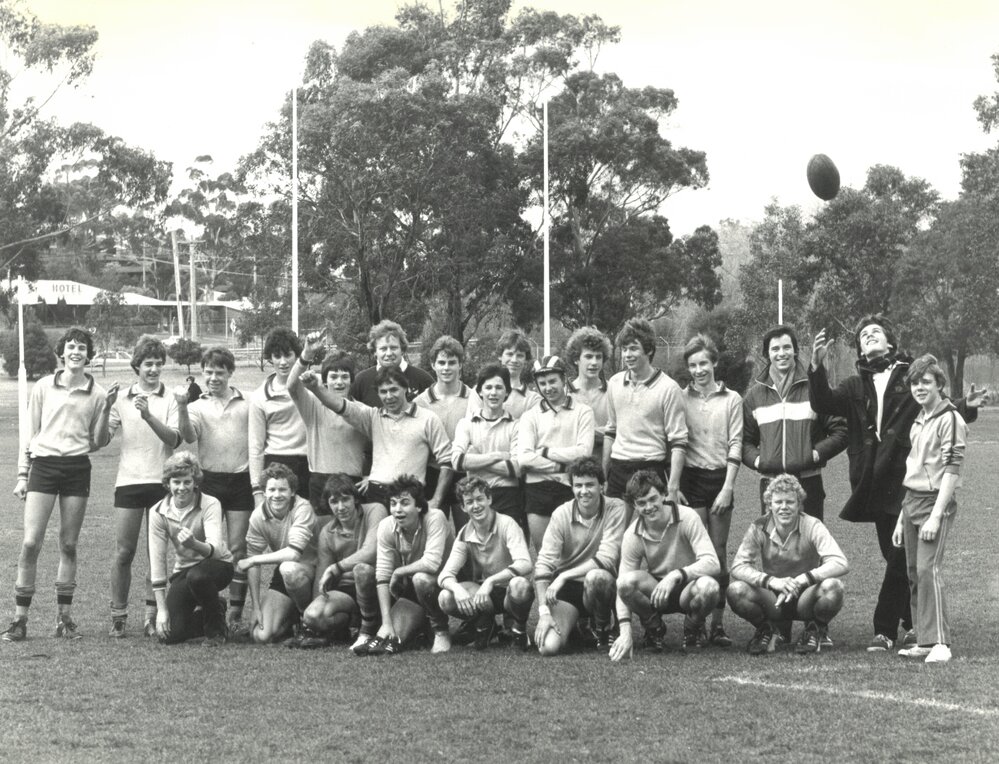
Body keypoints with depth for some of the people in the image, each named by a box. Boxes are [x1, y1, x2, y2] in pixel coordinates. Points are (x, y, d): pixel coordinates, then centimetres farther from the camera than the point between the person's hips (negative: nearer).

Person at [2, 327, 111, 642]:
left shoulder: (96, 394, 5)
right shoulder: (43, 387, 4)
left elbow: (95, 443, 6)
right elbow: (30, 434, 9)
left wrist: (107, 408, -5)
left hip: (77, 468, 1)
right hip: (43, 465, -1)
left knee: (69, 545, 5)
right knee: (30, 543, -8)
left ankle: (64, 617, 13)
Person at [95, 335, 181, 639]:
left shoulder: (170, 399, 4)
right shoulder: (122, 398, 7)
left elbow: (174, 439, -9)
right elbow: (101, 441, 4)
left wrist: (148, 415, -22)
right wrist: (104, 410, -12)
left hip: (160, 481, -1)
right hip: (128, 481, 1)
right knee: (123, 552, -1)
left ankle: (151, 617, 7)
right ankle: (118, 616, 7)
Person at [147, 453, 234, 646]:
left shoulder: (210, 505, -18)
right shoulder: (158, 512, -10)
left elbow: (216, 549, -32)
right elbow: (157, 561, -9)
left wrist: (194, 544, -55)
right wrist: (162, 609, -13)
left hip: (217, 566, -3)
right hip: (183, 571, 3)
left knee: (197, 576, -39)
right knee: (170, 634, -15)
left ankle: (216, 628, -9)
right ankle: (206, 616, 20)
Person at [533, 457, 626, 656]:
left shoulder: (615, 509, -10)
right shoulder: (561, 514, -6)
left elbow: (607, 559, -19)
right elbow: (543, 564, -10)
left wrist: (564, 576, -23)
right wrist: (544, 612, -21)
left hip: (600, 586, -2)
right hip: (566, 588, 2)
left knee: (596, 576, -38)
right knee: (548, 646, -21)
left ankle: (601, 631, -6)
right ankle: (573, 624, 17)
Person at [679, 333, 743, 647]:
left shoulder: (731, 399, 5)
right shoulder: (680, 399, 5)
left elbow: (735, 445, 1)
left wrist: (727, 488, -7)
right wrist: (673, 486, -5)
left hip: (720, 478, 1)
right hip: (690, 477, 0)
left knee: (719, 551, 1)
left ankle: (718, 622, 4)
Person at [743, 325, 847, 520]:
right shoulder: (756, 394, 12)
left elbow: (840, 431, 3)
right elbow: (745, 439, 16)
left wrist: (816, 454, -9)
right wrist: (756, 460, -3)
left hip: (808, 482, -2)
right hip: (770, 483, 2)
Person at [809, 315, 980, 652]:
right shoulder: (855, 386, 16)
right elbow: (823, 404, 0)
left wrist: (966, 408, -12)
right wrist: (817, 367, -14)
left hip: (908, 480, -3)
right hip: (875, 485, 3)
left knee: (900, 558, -6)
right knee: (897, 558, 9)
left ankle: (886, 629, -1)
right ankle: (911, 624, 20)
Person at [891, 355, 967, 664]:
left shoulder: (950, 419, -8)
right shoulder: (918, 421, 17)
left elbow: (952, 470, -15)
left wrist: (936, 516, -21)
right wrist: (902, 518, 18)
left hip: (936, 502, -8)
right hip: (911, 501, 8)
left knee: (927, 569, -16)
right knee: (913, 573, 6)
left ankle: (940, 642, -15)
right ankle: (923, 641, 10)